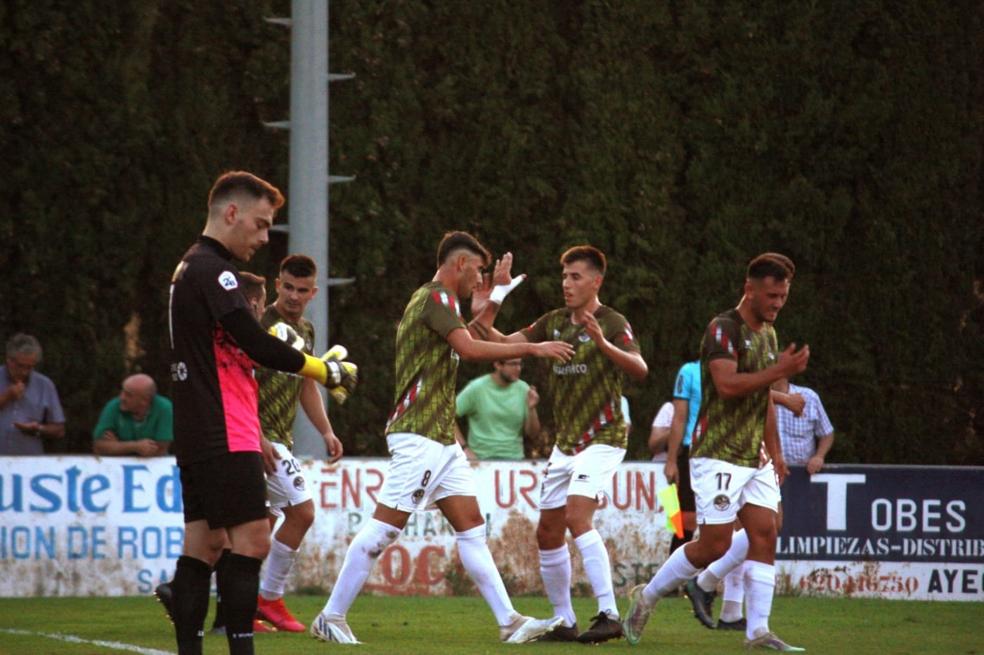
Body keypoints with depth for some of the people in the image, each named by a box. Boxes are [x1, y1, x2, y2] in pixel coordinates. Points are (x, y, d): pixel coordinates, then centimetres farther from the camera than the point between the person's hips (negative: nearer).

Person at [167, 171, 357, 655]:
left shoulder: (190, 269, 19)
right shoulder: (211, 270, -13)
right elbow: (257, 346, -17)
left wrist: (253, 438, 24)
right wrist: (328, 371, -7)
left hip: (197, 434, 10)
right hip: (225, 438, -10)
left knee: (204, 543, 8)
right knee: (250, 539, -11)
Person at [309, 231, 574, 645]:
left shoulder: (439, 301, 20)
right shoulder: (435, 298, -10)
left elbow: (472, 339, 35)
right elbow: (470, 349, -23)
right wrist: (533, 349, -19)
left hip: (442, 439, 11)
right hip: (418, 436, -11)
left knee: (472, 529, 5)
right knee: (384, 528, -9)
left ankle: (508, 621, 2)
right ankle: (330, 618, -5)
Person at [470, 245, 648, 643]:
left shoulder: (612, 324, -11)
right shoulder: (554, 322, 8)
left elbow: (639, 369, -26)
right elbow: (508, 343, 3)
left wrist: (603, 343, -41)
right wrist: (486, 324, -16)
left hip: (602, 438, -8)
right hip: (565, 442, 8)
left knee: (577, 516, -24)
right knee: (548, 532, 7)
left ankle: (609, 615, -26)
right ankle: (563, 622, 18)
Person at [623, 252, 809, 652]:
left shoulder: (768, 334, 16)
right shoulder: (723, 329, -12)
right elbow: (727, 384, -25)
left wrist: (775, 451, 21)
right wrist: (778, 371, -28)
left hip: (755, 460, 8)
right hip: (718, 456, -8)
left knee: (764, 536, -3)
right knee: (714, 544, -8)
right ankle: (646, 597, 11)